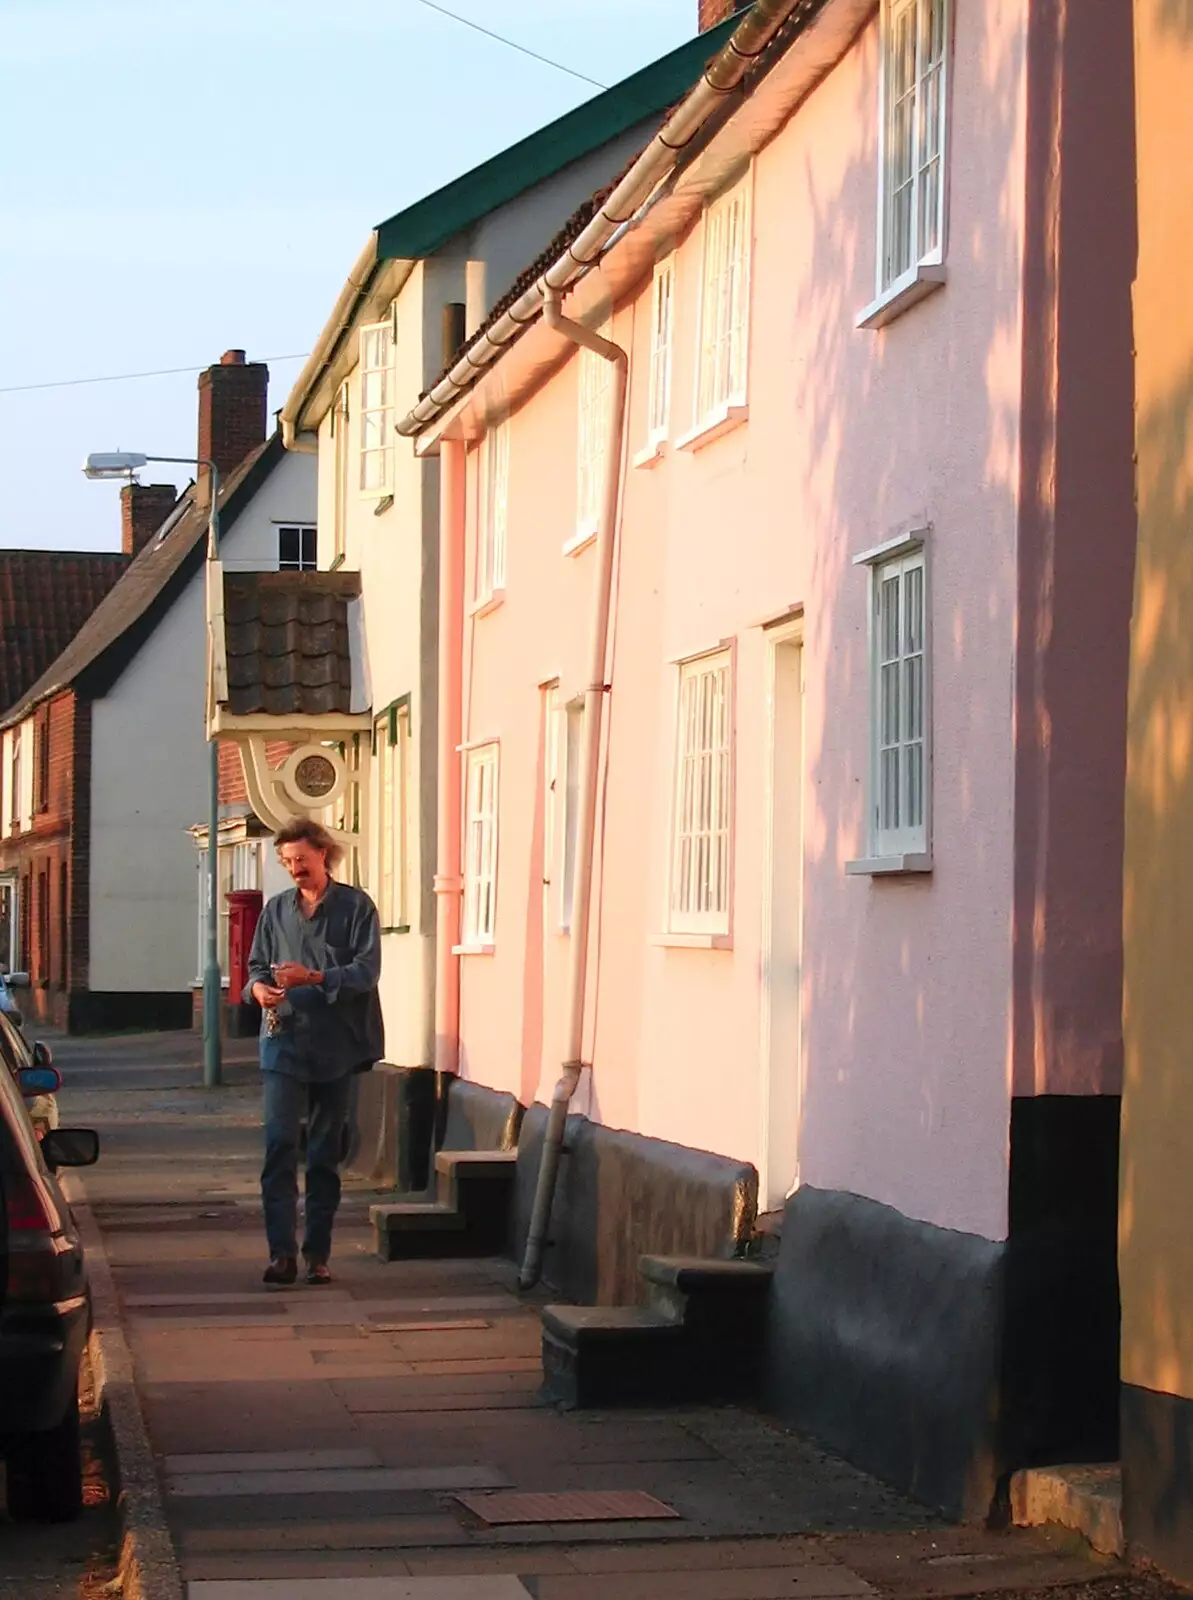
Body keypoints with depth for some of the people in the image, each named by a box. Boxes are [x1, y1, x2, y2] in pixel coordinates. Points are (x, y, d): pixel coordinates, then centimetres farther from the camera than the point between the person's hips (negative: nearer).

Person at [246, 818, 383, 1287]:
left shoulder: (355, 906, 1)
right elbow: (257, 964, 17)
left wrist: (313, 978, -20)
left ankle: (317, 1253, 13)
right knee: (279, 1145, -11)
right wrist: (259, 987, -6)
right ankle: (282, 1253, -12)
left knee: (325, 1152, 6)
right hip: (284, 1043, 2)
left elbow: (366, 970, -8)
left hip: (336, 1046, -2)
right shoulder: (277, 909, 12)